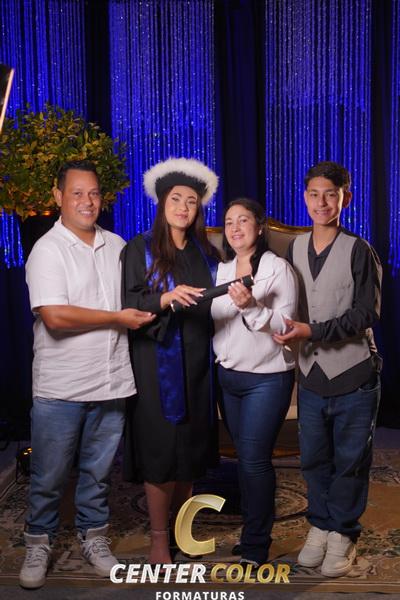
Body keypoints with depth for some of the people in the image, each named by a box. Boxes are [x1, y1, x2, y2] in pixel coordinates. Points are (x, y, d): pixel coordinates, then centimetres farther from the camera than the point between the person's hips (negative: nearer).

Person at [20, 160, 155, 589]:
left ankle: (93, 538, 34)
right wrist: (118, 319, -13)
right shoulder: (48, 250, -9)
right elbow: (55, 316, -20)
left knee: (98, 471, 17)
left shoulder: (116, 246, 9)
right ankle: (38, 544, 29)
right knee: (49, 476, 9)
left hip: (111, 384, 5)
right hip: (60, 390, -4)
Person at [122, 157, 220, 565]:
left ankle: (180, 528, 23)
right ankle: (158, 539, 10)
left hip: (197, 363, 4)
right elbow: (129, 303, -9)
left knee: (191, 447, 8)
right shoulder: (141, 249, 0)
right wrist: (165, 300, -26)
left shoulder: (206, 252, 12)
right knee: (160, 447, -2)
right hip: (157, 363, -4)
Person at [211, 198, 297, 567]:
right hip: (228, 375, 6)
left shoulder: (278, 268, -9)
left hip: (267, 378, -6)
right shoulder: (222, 270, 10)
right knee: (245, 458, 12)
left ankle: (255, 547, 8)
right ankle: (255, 531, 27)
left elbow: (284, 325, -16)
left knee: (254, 459, -5)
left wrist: (251, 307, -29)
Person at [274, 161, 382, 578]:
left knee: (350, 460, 7)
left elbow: (366, 313, -13)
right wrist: (285, 329, -3)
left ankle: (342, 533, 24)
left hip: (353, 375, -3)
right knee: (313, 458, 12)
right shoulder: (294, 249, 6)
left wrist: (313, 331, -19)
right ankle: (320, 525, 31)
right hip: (311, 373, 4)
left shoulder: (359, 251, -8)